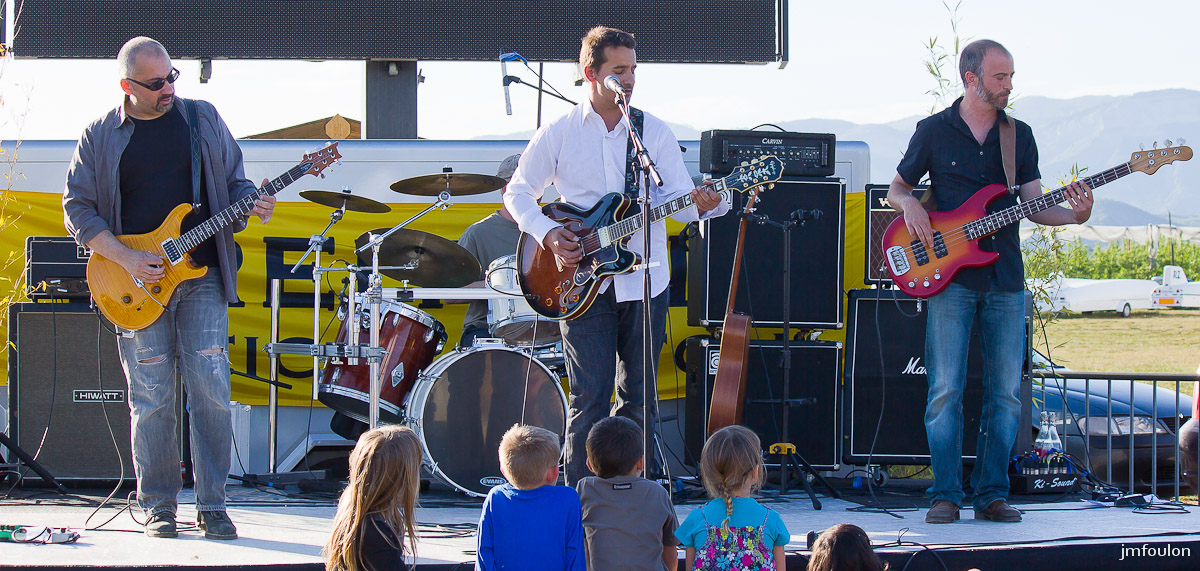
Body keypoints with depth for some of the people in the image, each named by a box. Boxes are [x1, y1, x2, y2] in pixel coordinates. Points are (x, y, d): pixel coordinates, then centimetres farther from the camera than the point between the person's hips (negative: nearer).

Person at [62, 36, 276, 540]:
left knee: (211, 391, -5)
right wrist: (125, 258, -10)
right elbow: (78, 209, 2)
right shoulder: (101, 137, 3)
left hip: (202, 276, 1)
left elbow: (233, 178, 15)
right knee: (151, 400, 0)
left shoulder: (203, 119, 8)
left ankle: (211, 504, 2)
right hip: (138, 281, -1)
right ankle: (158, 507, 10)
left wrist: (252, 203, -8)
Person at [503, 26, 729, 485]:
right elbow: (518, 193, 7)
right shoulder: (558, 135, 2)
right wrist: (548, 234, -9)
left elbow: (676, 199, 0)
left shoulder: (654, 132, 6)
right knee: (590, 400, -4)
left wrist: (701, 205, -23)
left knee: (639, 400, 7)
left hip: (645, 281, 2)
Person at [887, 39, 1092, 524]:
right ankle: (945, 495, -1)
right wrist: (909, 204, -10)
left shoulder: (1019, 136, 12)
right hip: (950, 278, -3)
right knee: (946, 388, -7)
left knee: (1006, 391, 1)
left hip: (1006, 279, 3)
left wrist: (1073, 215, -11)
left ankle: (991, 493, 8)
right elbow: (897, 188, 13)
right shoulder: (933, 131, 4)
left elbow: (1034, 206, 8)